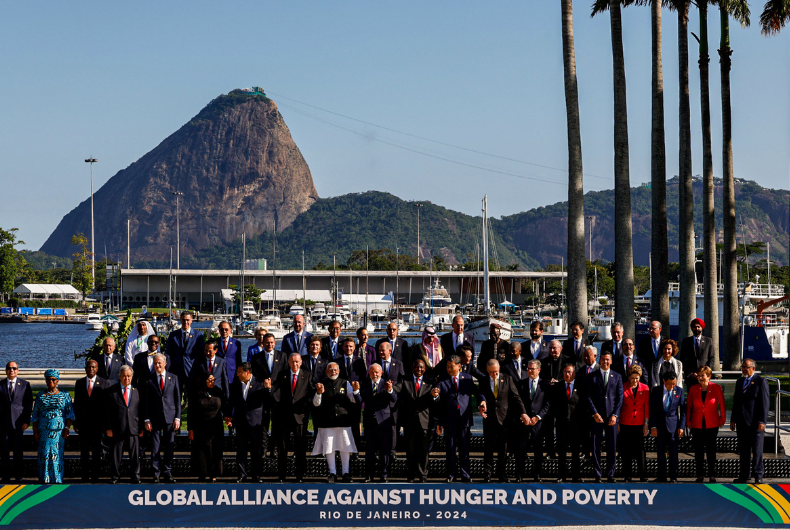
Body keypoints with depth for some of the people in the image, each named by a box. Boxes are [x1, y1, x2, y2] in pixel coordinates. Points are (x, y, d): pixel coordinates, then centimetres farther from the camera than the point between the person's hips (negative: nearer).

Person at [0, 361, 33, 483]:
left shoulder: (25, 385, 5)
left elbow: (29, 404, 4)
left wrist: (26, 421, -4)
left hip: (18, 422, -1)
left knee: (18, 450, 3)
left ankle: (18, 476, 11)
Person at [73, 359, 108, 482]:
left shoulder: (104, 383, 3)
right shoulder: (79, 383, 10)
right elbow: (76, 403, 10)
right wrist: (75, 422, 3)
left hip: (97, 422, -2)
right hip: (83, 422, 2)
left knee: (97, 450, 2)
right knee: (84, 450, 5)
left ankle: (95, 475, 8)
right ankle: (85, 475, 10)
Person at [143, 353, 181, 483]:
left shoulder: (173, 378, 8)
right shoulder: (149, 380, 4)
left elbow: (178, 399, 7)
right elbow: (146, 401, 4)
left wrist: (177, 417, -1)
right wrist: (147, 419, -4)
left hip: (170, 417, 1)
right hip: (155, 418, -1)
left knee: (170, 446, 2)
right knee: (155, 447, -1)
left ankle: (167, 473, 10)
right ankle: (156, 473, 5)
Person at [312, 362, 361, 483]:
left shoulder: (345, 384, 9)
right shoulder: (321, 384, 5)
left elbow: (354, 400, 5)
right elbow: (316, 404, 0)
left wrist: (355, 391, -15)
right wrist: (318, 393, -19)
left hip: (343, 420, 0)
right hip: (327, 422, 0)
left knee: (345, 448, 1)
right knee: (329, 448, 1)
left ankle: (346, 473, 10)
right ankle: (332, 473, 10)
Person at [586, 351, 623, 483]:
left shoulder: (617, 377, 11)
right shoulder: (592, 377, 7)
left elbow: (620, 398, 7)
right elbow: (588, 397, 2)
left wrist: (615, 415, -5)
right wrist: (594, 413, -9)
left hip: (612, 417, 1)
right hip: (597, 416, -1)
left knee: (612, 447, 1)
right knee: (596, 446, -1)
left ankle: (610, 474, 9)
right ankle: (597, 475, 5)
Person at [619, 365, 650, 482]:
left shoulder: (645, 388, 3)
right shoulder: (623, 387, 0)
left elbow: (647, 407, 5)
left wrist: (646, 424, 1)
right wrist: (617, 422, 0)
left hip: (639, 424, 0)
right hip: (626, 423, 0)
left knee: (640, 449, -1)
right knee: (626, 450, 2)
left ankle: (643, 475, 7)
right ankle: (628, 475, 10)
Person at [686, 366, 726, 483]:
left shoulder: (716, 388, -4)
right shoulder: (693, 389, 2)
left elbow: (722, 404, 3)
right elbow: (688, 406, 7)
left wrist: (722, 419, 3)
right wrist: (688, 421, 3)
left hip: (712, 425, -2)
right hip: (697, 424, 2)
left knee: (711, 450, 3)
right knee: (698, 450, 5)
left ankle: (712, 475, 10)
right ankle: (700, 475, 11)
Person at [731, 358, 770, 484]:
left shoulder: (761, 382, -6)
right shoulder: (740, 381, 14)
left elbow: (765, 403, -9)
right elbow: (736, 401, 17)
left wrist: (762, 421, -14)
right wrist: (733, 419, 13)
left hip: (755, 422, -6)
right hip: (742, 422, 6)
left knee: (757, 450, -1)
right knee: (743, 450, 9)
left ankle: (758, 475, 7)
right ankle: (744, 475, 15)